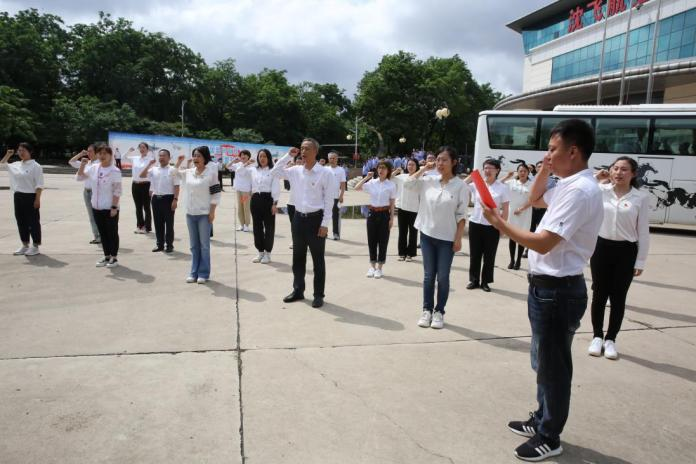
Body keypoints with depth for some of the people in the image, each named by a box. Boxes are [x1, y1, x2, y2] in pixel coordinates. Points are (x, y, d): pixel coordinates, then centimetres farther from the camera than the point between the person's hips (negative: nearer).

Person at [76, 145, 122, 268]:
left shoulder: (115, 171, -12)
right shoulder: (93, 168, 5)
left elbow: (117, 191, -14)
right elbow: (79, 178, 14)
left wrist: (114, 207, -17)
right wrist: (82, 165, -1)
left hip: (110, 208, -6)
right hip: (97, 207, 6)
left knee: (112, 233, 3)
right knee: (102, 233, 12)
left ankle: (114, 257, 12)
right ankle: (107, 256, 22)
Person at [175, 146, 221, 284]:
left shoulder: (211, 174, -8)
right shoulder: (188, 172, 6)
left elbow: (216, 195, -8)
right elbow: (175, 172, 25)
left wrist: (212, 212, -11)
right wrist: (179, 161, 8)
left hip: (204, 214, -5)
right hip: (190, 214, 5)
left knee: (204, 245, 2)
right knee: (194, 245, 11)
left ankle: (203, 273, 11)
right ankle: (194, 272, 18)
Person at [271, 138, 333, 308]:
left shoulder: (324, 173, -8)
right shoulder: (295, 171, 5)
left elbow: (329, 200, -8)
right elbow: (274, 172, 12)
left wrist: (325, 223, -12)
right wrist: (288, 156, 2)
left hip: (316, 218, -5)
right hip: (299, 217, 5)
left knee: (318, 259, 4)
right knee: (298, 257, 14)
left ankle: (318, 295, 16)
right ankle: (298, 290, 29)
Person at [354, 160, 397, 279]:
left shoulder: (391, 185, -2)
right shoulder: (372, 182, 3)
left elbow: (392, 203, -1)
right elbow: (357, 188, -4)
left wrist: (391, 218, -4)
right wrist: (366, 177, -6)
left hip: (384, 214, -2)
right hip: (372, 213, 2)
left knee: (383, 240, 3)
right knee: (371, 239, 7)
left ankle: (379, 268, 14)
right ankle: (372, 266, 21)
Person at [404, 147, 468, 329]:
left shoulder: (460, 185, -8)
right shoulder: (429, 181, 2)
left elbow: (461, 215, -7)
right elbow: (407, 184, 0)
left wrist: (458, 238, -10)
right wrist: (424, 168, -1)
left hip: (447, 238, -3)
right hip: (427, 235, 3)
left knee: (443, 277, 6)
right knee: (428, 275, 11)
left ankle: (439, 312, 21)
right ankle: (427, 310, 23)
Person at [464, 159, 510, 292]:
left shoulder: (503, 188, -2)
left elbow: (505, 210, 0)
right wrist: (471, 176, -6)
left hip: (492, 226, -2)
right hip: (475, 223, 2)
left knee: (489, 256, 7)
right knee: (474, 254, 9)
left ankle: (485, 281, 21)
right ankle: (474, 280, 21)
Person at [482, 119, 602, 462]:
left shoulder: (579, 190, -21)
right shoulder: (568, 185, 9)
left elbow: (543, 243, -26)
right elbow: (535, 199, 28)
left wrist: (499, 224, -16)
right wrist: (544, 170, 11)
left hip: (558, 290, -10)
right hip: (547, 287, 10)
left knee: (554, 366, 5)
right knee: (544, 362, 21)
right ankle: (541, 421, 38)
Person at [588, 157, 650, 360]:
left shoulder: (641, 198, -5)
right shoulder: (601, 190, -1)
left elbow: (643, 232, -2)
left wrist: (640, 262, -4)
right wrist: (595, 178, -5)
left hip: (625, 251, -1)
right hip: (601, 247, 1)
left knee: (618, 297, 8)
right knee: (599, 294, 10)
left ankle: (610, 339, 24)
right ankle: (597, 336, 26)